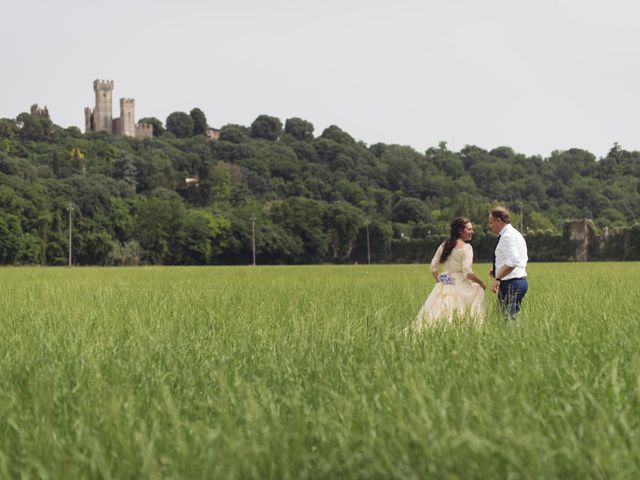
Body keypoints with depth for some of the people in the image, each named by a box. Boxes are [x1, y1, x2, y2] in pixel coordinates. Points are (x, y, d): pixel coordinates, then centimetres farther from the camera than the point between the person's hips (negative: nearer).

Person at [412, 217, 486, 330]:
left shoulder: (444, 245, 10)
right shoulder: (466, 248, -10)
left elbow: (433, 267, 12)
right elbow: (467, 272, -17)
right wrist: (482, 284, -4)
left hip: (444, 287, 7)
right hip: (460, 287, -7)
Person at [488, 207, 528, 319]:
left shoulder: (507, 236, -14)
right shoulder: (517, 234, 19)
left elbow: (512, 262, -26)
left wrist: (497, 279, -27)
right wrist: (497, 270, 21)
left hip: (510, 284, -10)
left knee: (509, 319, -11)